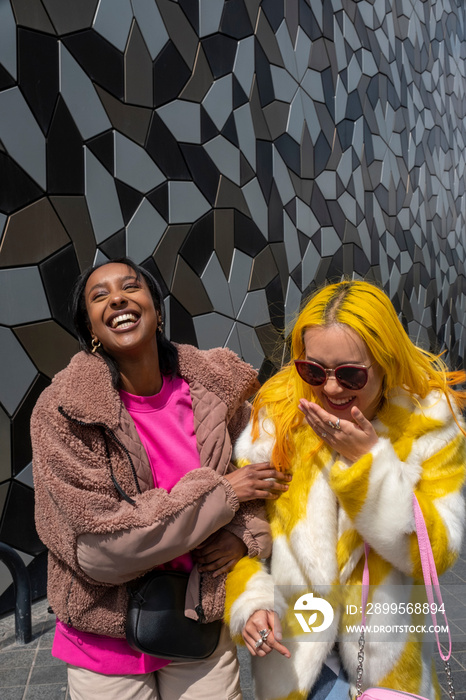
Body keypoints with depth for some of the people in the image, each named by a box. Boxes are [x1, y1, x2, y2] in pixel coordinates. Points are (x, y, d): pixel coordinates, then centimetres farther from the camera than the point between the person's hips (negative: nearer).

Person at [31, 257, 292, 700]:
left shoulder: (213, 387, -9)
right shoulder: (62, 412, -19)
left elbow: (266, 473, 4)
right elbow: (97, 547, -23)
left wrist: (246, 533, -16)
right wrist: (222, 492, -21)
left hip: (204, 624, 3)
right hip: (107, 644, -2)